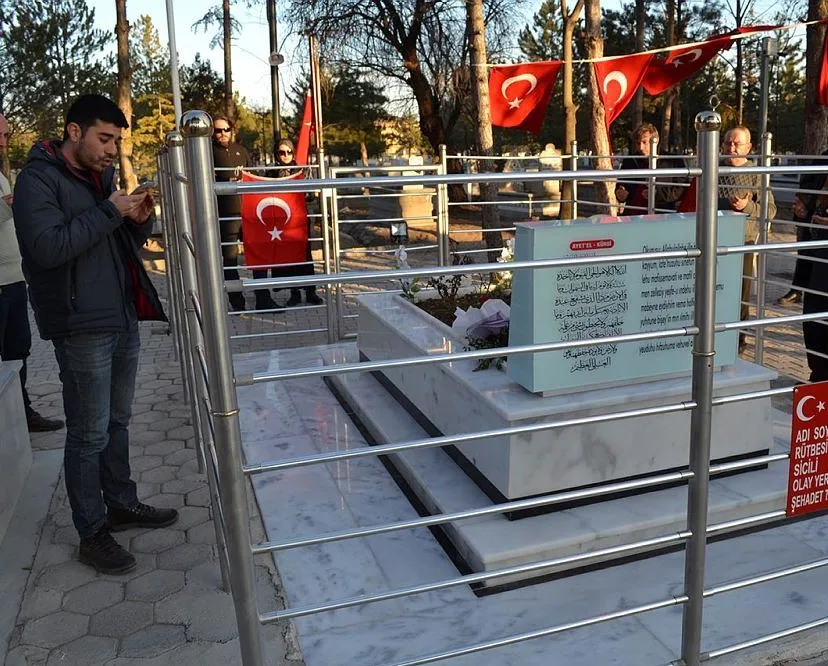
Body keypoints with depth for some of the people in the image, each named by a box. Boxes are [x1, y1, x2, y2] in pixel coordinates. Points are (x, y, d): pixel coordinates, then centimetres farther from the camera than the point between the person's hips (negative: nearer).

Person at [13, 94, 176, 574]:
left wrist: (140, 220, -1)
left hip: (124, 318, 8)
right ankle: (93, 534, 13)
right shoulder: (39, 179, -9)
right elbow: (47, 247, -21)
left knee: (118, 421, 18)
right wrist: (109, 212, -21)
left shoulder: (100, 175, 15)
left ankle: (122, 503, 33)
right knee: (89, 434, 0)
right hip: (82, 327, -8)